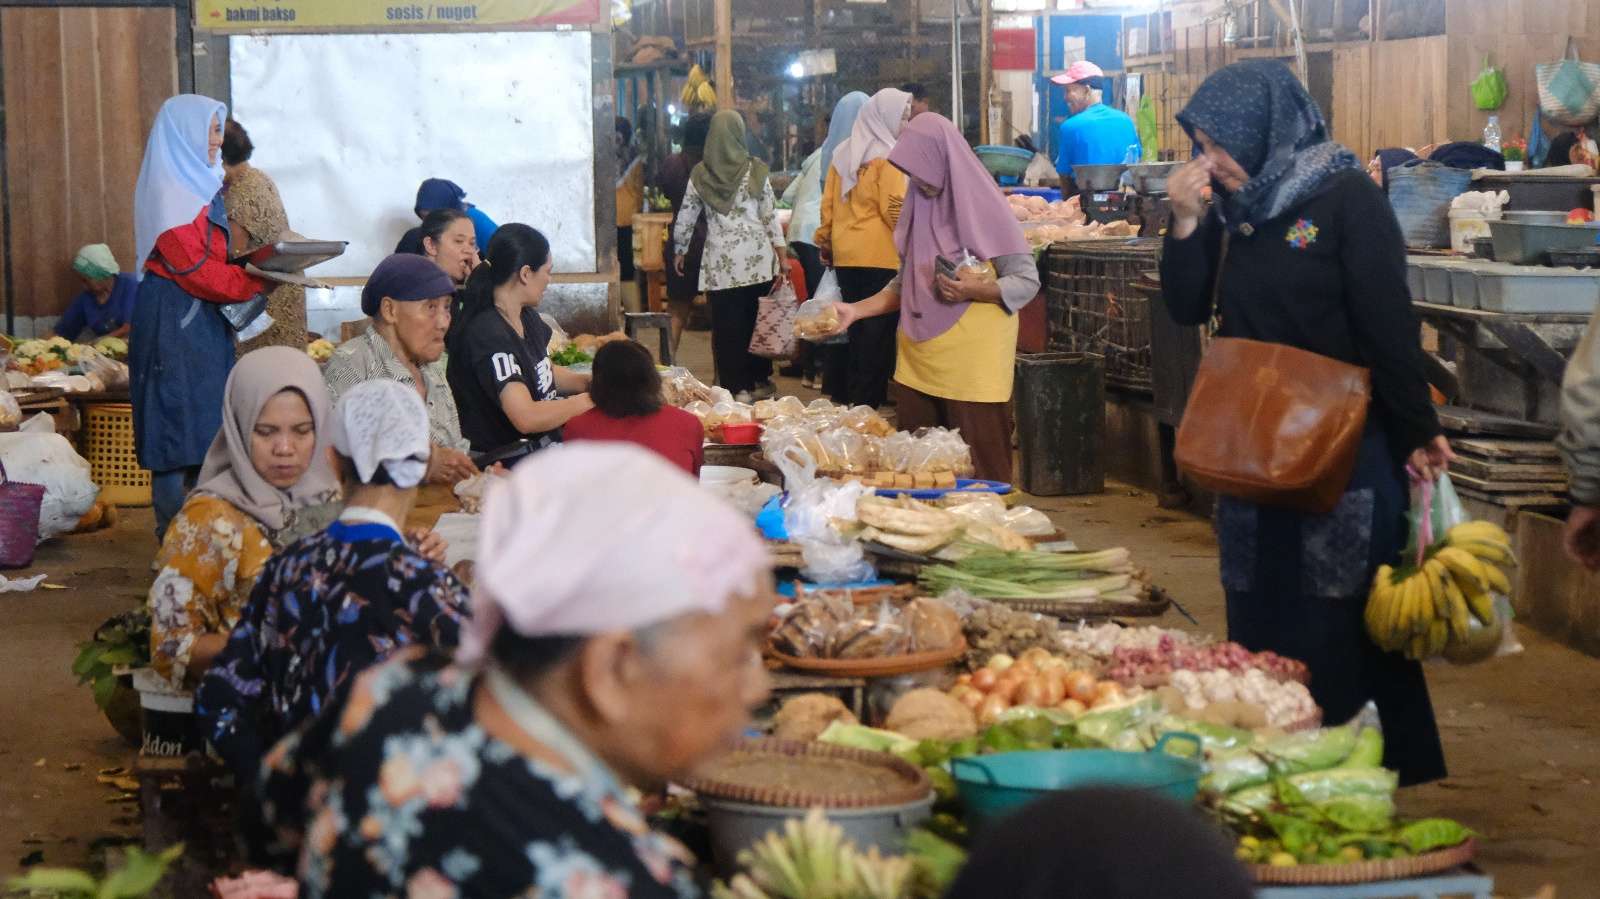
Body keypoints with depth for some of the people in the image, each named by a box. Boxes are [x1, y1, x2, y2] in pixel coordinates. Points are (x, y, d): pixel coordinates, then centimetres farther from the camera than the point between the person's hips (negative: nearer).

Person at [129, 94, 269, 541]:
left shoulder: (200, 187, 17)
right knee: (179, 423, -6)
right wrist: (257, 282, -16)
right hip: (174, 321, -10)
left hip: (205, 322, 10)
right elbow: (195, 270, -19)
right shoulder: (169, 194, -13)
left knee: (206, 429, 10)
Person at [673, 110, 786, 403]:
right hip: (758, 258, 0)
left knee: (727, 326, 4)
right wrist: (781, 257, 2)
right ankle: (759, 380, 21)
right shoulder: (755, 170, -2)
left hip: (720, 262, 0)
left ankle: (738, 387, 4)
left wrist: (679, 252, 22)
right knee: (758, 321, 12)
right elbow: (770, 216, -2)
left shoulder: (700, 175, 1)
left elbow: (685, 219, 7)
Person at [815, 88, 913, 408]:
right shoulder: (887, 157, -9)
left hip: (845, 254, 7)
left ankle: (840, 392, 17)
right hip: (881, 256, -7)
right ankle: (866, 399, 0)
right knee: (877, 330, -2)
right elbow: (894, 210, -14)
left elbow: (828, 203, 11)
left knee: (849, 325, 13)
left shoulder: (843, 153, 11)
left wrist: (826, 243, 17)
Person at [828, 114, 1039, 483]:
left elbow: (1027, 282, -8)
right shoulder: (918, 206, 10)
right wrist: (856, 310, 5)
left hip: (972, 366, -6)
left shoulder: (983, 210, -8)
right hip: (918, 366, 6)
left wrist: (977, 290, -24)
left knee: (977, 471, -3)